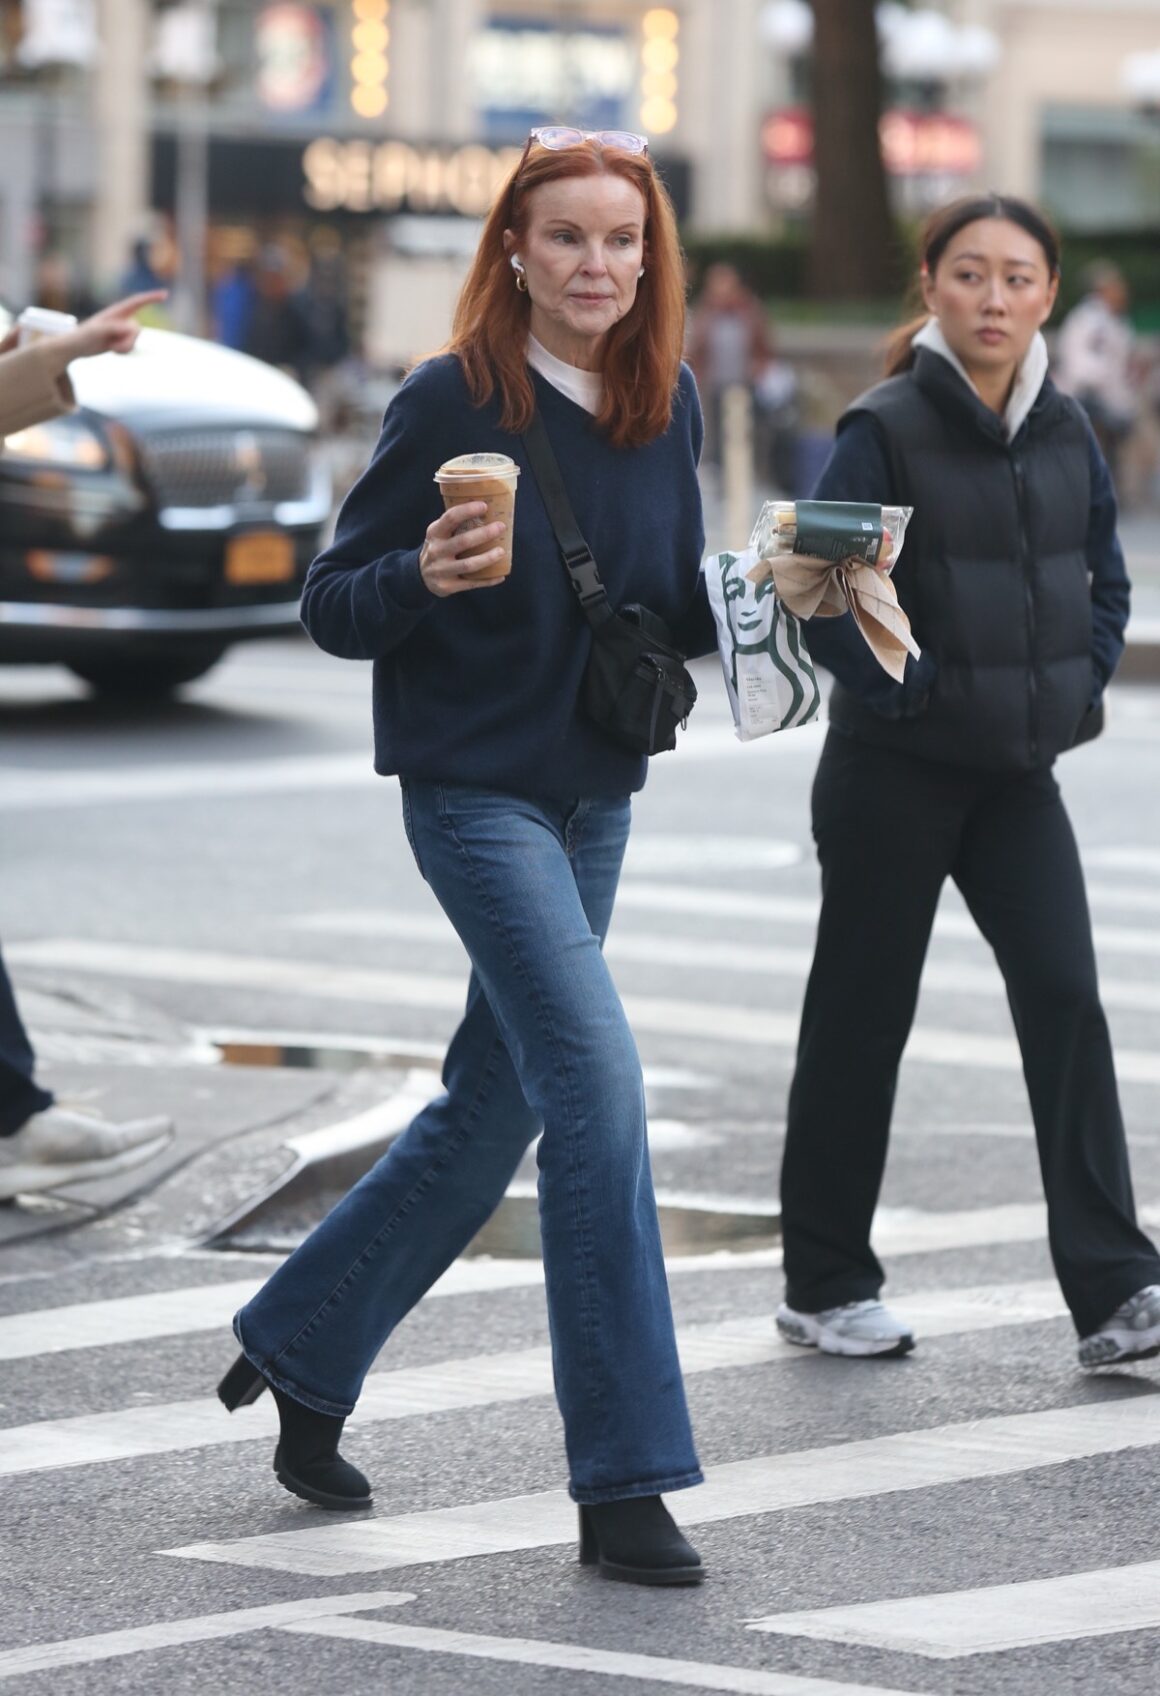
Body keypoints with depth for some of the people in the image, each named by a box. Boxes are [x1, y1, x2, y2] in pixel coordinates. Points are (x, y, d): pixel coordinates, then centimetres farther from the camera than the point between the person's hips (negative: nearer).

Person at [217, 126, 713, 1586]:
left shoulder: (664, 405, 5)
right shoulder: (454, 401, -12)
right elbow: (332, 607, -9)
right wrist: (425, 575, -29)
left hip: (596, 794, 7)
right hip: (476, 790, -7)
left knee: (493, 1108, 14)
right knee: (597, 1084, -16)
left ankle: (301, 1353, 34)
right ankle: (623, 1485, -14)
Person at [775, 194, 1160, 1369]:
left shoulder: (1064, 434, 5)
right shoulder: (885, 433, -11)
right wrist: (908, 690, -19)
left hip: (1018, 773, 4)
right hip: (895, 772, -4)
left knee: (1064, 998, -8)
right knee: (862, 1016, 6)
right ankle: (825, 1283, 19)